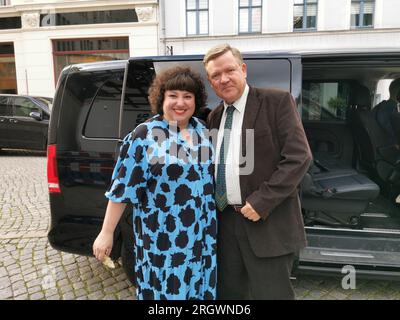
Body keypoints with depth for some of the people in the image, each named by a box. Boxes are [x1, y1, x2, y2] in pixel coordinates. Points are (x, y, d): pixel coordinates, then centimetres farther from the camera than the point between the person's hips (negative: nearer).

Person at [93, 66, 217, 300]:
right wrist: (107, 233, -9)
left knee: (200, 288, 19)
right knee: (165, 289, 10)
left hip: (203, 235, 5)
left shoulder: (203, 131, 4)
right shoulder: (145, 136, -12)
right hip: (164, 237, -5)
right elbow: (123, 187, -11)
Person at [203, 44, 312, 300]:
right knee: (227, 293, 18)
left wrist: (261, 202, -17)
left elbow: (299, 157, -13)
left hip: (268, 224, -5)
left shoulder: (277, 102, -6)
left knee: (271, 293, 6)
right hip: (225, 222, 6)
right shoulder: (215, 116, 12)